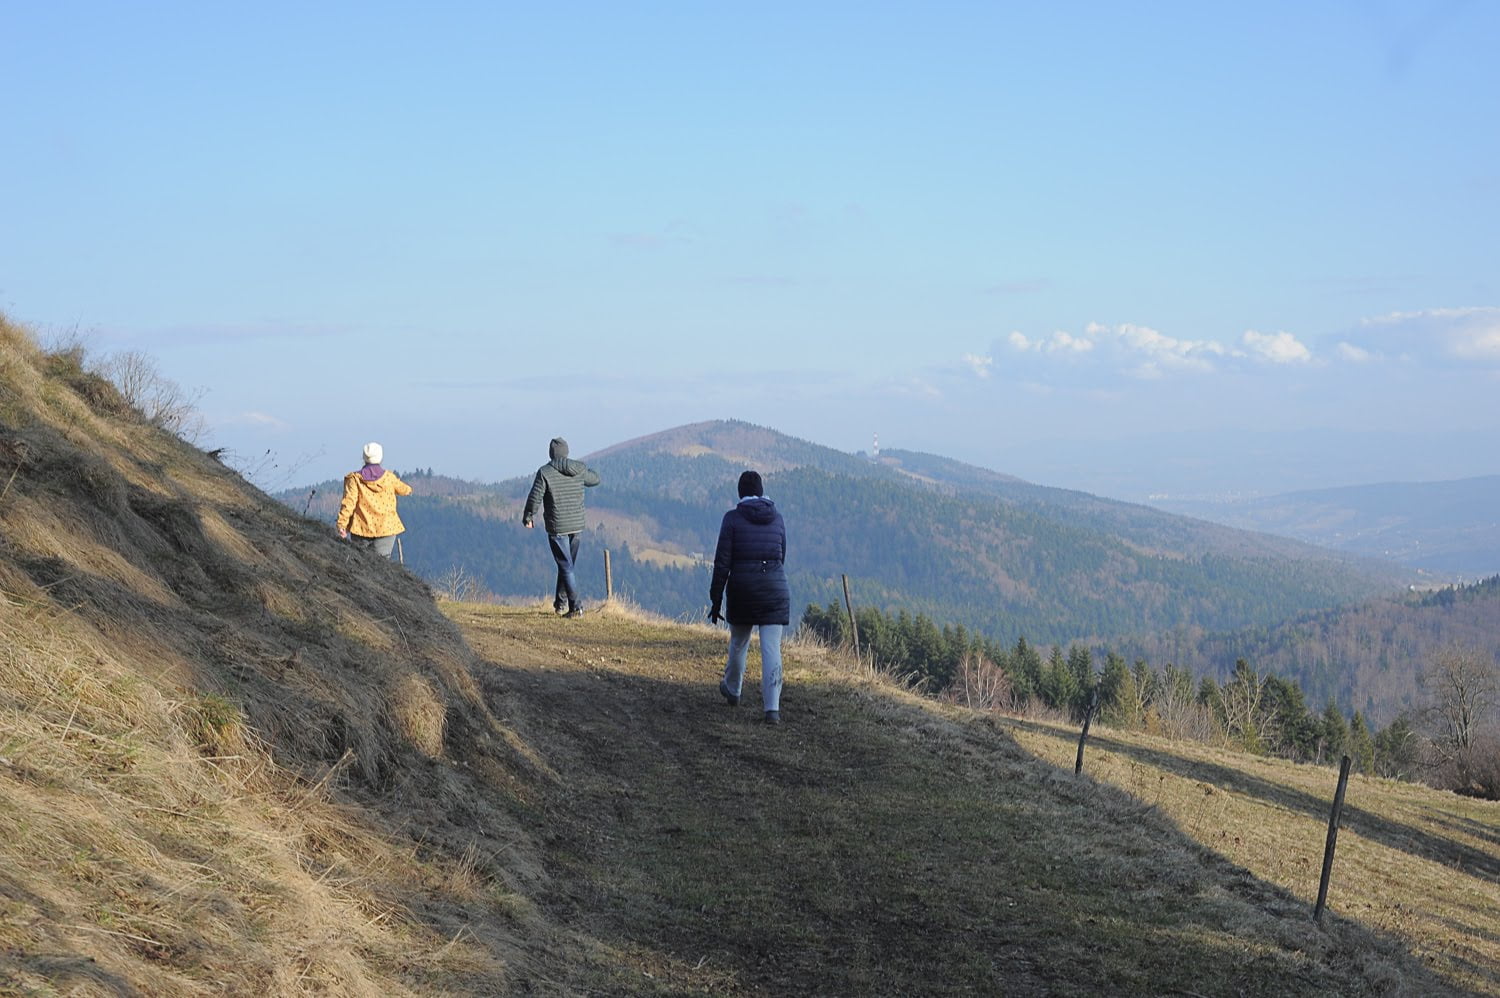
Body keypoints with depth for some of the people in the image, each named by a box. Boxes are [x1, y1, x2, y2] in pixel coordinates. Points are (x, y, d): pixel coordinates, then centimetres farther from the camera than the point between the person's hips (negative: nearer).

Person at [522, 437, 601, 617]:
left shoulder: (545, 472, -11)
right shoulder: (579, 470, 2)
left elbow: (534, 498, -11)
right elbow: (595, 479, 21)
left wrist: (527, 517, 5)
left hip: (557, 528, -5)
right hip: (577, 526, 5)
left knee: (566, 567, -2)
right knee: (568, 565, 17)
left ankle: (576, 607, -9)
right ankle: (560, 604, 27)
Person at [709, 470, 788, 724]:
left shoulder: (732, 519, -5)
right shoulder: (777, 518, 5)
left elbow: (722, 562, -8)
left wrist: (716, 599, -3)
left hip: (743, 587, -1)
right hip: (775, 586, 1)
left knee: (738, 642, 21)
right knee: (772, 648, -3)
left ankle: (732, 690, 43)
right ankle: (772, 708, -11)